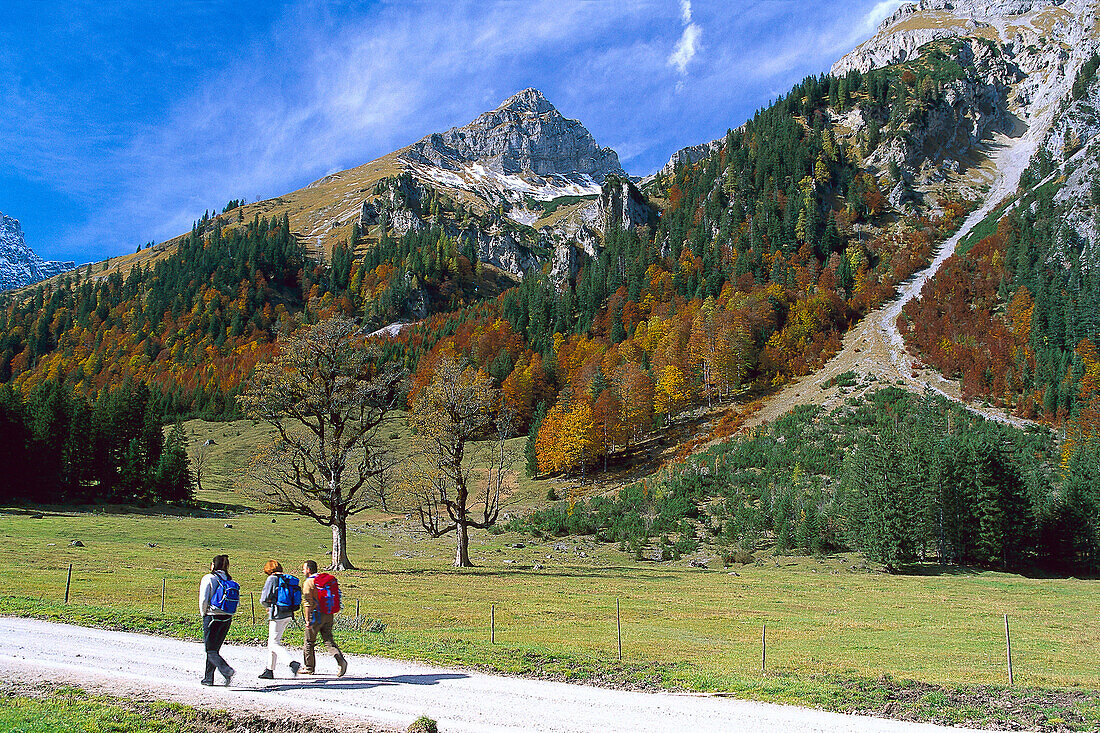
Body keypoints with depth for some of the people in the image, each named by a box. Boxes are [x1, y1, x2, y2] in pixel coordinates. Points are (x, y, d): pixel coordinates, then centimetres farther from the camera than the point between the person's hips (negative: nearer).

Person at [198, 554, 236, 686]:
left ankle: (227, 671, -23)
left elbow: (203, 600, -13)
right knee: (215, 649, 17)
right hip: (227, 618, 6)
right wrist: (227, 613, 15)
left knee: (211, 651, -2)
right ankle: (208, 678, 22)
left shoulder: (208, 578, -8)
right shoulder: (230, 580, 8)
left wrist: (204, 614, 2)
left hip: (212, 617, -6)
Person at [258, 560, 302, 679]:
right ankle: (269, 671, 22)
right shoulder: (288, 579, 12)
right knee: (272, 643, 18)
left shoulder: (272, 579, -8)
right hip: (288, 614, 8)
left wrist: (268, 606, 11)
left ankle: (293, 662, -24)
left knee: (275, 643, -6)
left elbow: (264, 598, -9)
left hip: (277, 615, -8)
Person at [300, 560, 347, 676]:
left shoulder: (308, 583, -10)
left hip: (316, 616, -6)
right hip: (328, 615, 6)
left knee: (309, 642, 10)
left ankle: (309, 667, 19)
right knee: (328, 640, 4)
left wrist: (308, 620, -17)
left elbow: (308, 602, -17)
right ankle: (341, 660, -17)